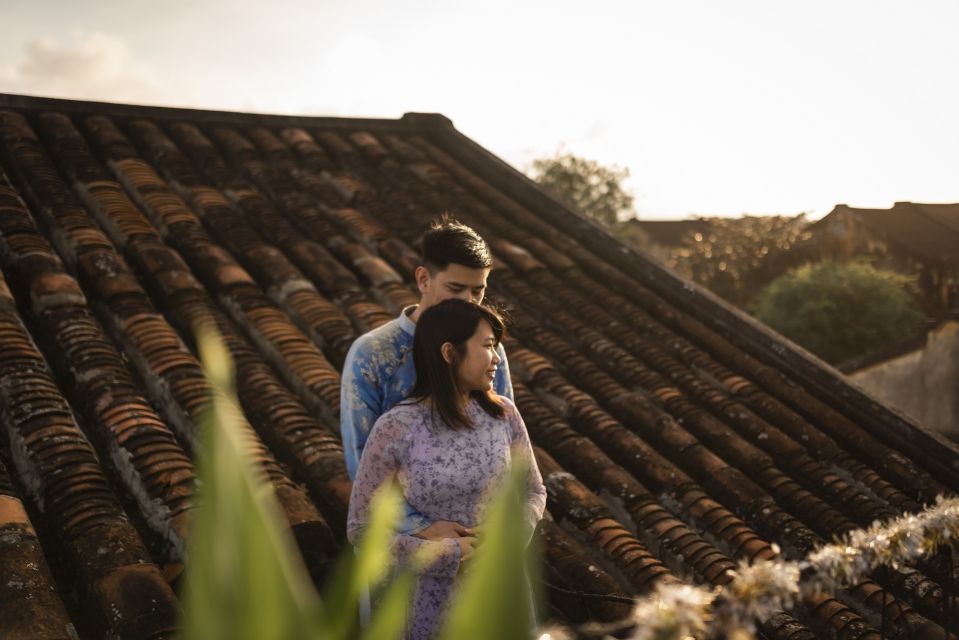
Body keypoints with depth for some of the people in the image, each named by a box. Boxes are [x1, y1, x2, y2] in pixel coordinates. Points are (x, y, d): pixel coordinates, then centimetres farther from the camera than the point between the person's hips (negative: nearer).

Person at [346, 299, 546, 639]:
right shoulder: (394, 429, -19)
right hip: (433, 598, -3)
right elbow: (361, 527, -13)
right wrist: (448, 557, -20)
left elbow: (533, 491, 4)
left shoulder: (503, 414, -8)